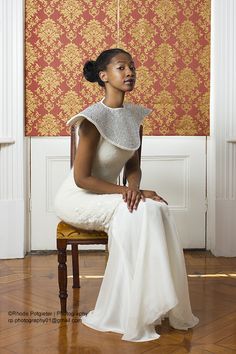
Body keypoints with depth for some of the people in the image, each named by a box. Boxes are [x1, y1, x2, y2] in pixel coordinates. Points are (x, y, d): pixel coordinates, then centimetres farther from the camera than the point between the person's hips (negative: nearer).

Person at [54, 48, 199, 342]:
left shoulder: (132, 114, 3)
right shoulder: (94, 118, -20)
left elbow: (133, 166, 6)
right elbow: (82, 178, -20)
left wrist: (135, 188, -17)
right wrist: (128, 192, -21)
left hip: (105, 197, 7)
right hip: (76, 199, -6)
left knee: (158, 209, -20)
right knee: (138, 211, -29)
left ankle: (153, 305, -13)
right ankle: (128, 315, -19)